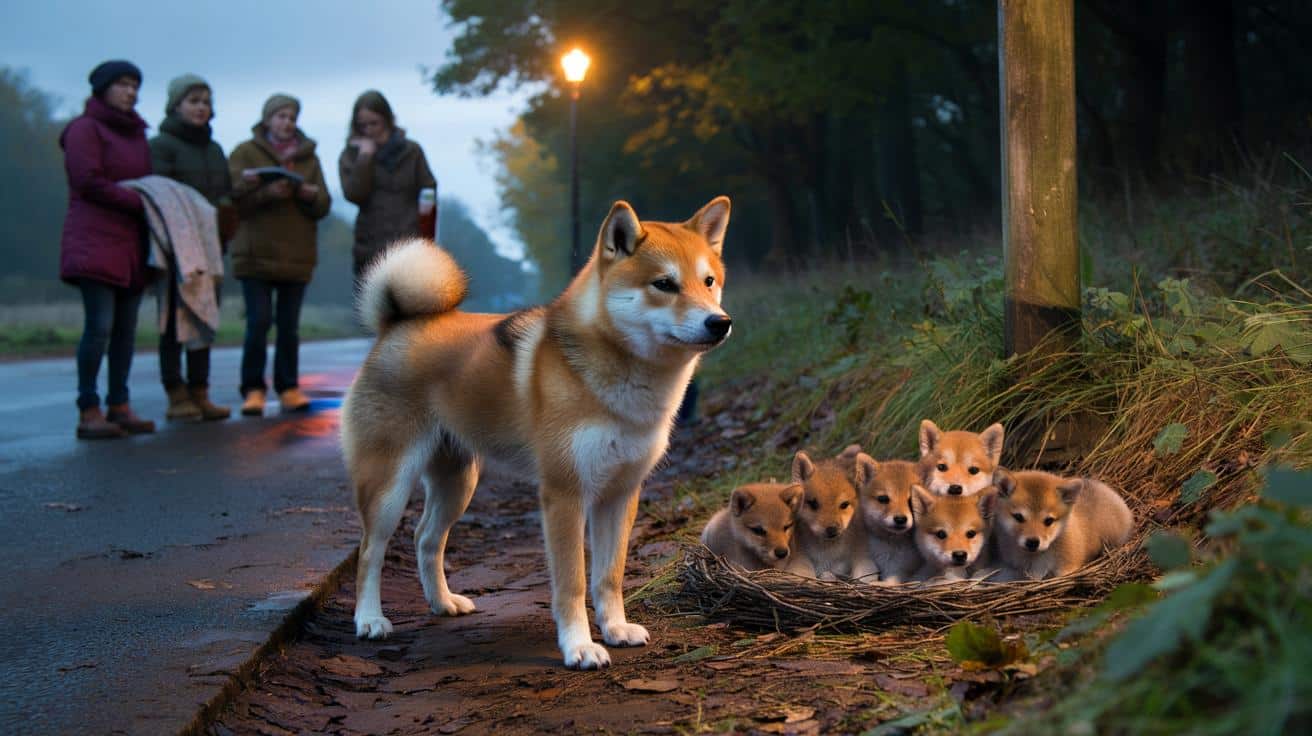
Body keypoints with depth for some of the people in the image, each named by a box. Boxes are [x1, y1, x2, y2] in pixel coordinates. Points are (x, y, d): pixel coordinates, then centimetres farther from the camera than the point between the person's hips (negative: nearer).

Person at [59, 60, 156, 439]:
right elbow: (89, 182, -12)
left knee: (126, 328, 4)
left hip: (131, 242, 7)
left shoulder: (136, 133, 21)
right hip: (95, 240, -7)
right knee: (100, 325, -12)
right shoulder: (85, 128, -2)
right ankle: (88, 412, -9)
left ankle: (119, 407, 8)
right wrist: (140, 202, -15)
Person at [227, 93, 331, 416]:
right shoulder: (245, 153, 4)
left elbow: (323, 207, 10)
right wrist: (268, 192, -22)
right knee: (259, 322, -9)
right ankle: (253, 389, -1)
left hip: (297, 255, 3)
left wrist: (311, 195, -12)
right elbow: (235, 198, -7)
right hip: (255, 253, -3)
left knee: (289, 326, 4)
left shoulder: (308, 157, 15)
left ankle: (289, 389, 10)